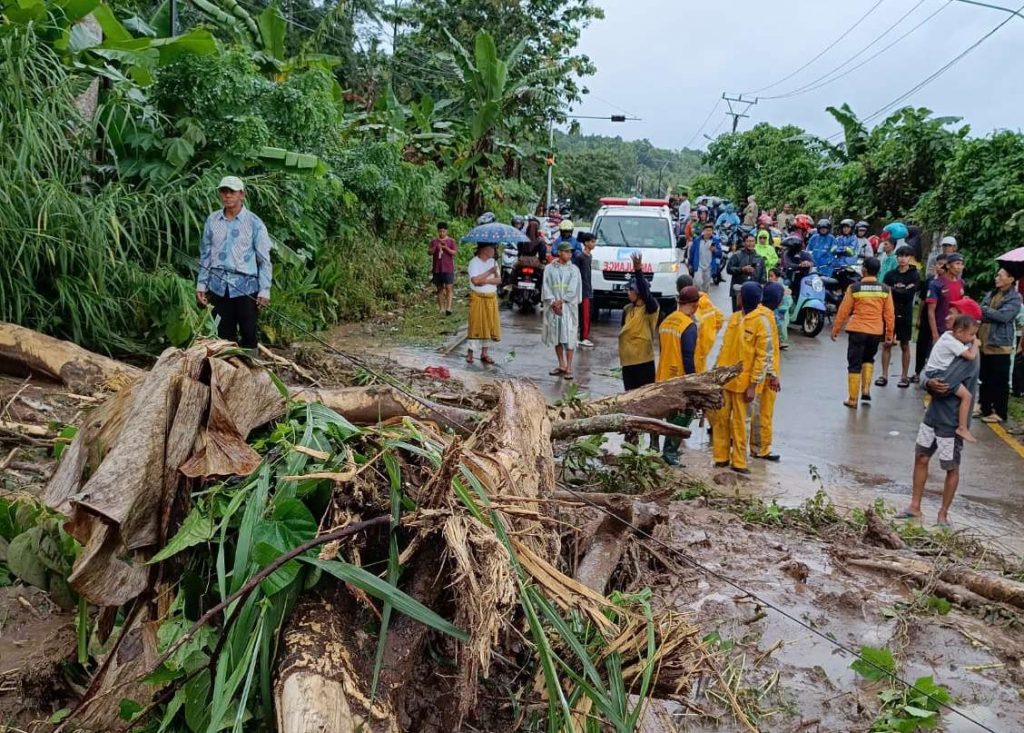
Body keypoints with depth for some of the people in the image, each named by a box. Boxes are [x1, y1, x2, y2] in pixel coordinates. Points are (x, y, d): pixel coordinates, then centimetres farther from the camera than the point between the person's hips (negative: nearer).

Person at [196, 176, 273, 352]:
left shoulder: (254, 223, -4)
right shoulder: (212, 220, 6)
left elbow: (264, 259, -4)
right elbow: (205, 255, 11)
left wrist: (264, 291, -9)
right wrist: (201, 284, 7)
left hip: (245, 286, -3)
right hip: (218, 286, 3)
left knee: (248, 334, 3)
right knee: (223, 334, 10)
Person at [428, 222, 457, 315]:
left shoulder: (451, 241, 3)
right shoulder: (434, 241, 7)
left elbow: (454, 253, -3)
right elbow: (430, 253, 1)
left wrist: (446, 248, -19)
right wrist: (435, 247, -17)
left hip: (448, 269, -2)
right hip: (437, 269, 2)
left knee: (448, 288, -11)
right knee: (440, 288, 6)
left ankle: (448, 308, -17)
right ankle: (442, 308, 11)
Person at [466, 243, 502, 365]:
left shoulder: (493, 262, 8)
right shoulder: (474, 262, -9)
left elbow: (499, 280, 1)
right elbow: (475, 280, -22)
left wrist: (486, 280, -15)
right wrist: (490, 272, -17)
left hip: (491, 298, 5)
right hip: (478, 298, -5)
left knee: (489, 324, 7)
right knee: (476, 324, -4)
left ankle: (484, 352, 15)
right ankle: (470, 352, 5)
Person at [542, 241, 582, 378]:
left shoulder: (573, 269, 4)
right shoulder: (549, 268, 6)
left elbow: (573, 289, -4)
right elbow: (546, 287, 1)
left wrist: (561, 301, -12)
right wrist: (553, 303, -10)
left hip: (568, 306, -2)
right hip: (553, 307, 2)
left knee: (569, 336, -7)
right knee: (556, 336, 7)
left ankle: (569, 367, -6)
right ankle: (561, 365, 19)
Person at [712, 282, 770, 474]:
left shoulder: (760, 322, -11)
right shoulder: (733, 318, 9)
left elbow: (763, 356, -12)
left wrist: (753, 384, -15)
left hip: (743, 381, -6)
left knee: (738, 422, 3)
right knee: (720, 418, 8)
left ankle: (738, 462, 14)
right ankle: (721, 457, 19)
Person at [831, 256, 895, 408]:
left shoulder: (854, 288, -6)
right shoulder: (885, 290, 0)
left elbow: (843, 311, -3)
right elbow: (889, 314, 3)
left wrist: (835, 329, 7)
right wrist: (889, 334, 12)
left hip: (857, 330, -2)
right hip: (876, 332, 3)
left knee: (854, 364, 5)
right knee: (868, 359, 26)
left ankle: (852, 399, 6)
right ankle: (866, 389, 14)